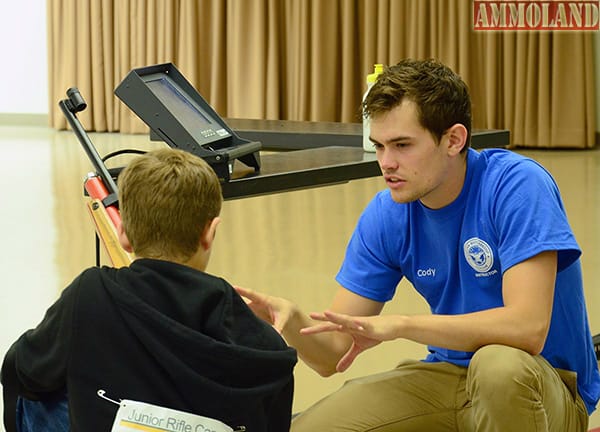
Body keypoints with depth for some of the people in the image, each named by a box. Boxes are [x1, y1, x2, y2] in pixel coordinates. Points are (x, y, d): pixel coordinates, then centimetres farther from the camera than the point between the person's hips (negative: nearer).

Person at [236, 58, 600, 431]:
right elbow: (333, 354, -4)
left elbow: (527, 326, -32)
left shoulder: (517, 185, -20)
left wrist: (398, 324, -34)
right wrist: (292, 319, -26)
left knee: (498, 365, -39)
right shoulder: (386, 215, -4)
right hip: (449, 373, 5)